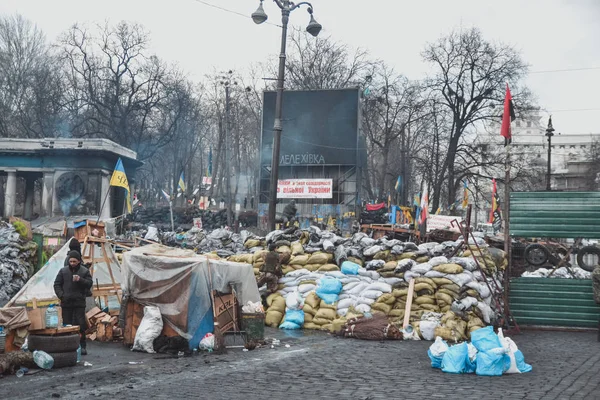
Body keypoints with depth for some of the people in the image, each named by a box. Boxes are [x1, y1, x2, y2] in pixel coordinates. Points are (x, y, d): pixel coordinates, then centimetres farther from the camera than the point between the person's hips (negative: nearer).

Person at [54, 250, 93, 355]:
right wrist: (61, 295, -4)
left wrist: (80, 280, -19)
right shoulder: (63, 271, 8)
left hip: (79, 303, -2)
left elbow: (90, 283, -2)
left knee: (81, 324, -5)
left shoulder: (85, 271, 4)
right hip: (66, 303, 2)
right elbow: (57, 284, 10)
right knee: (67, 324, 5)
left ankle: (82, 346, 1)